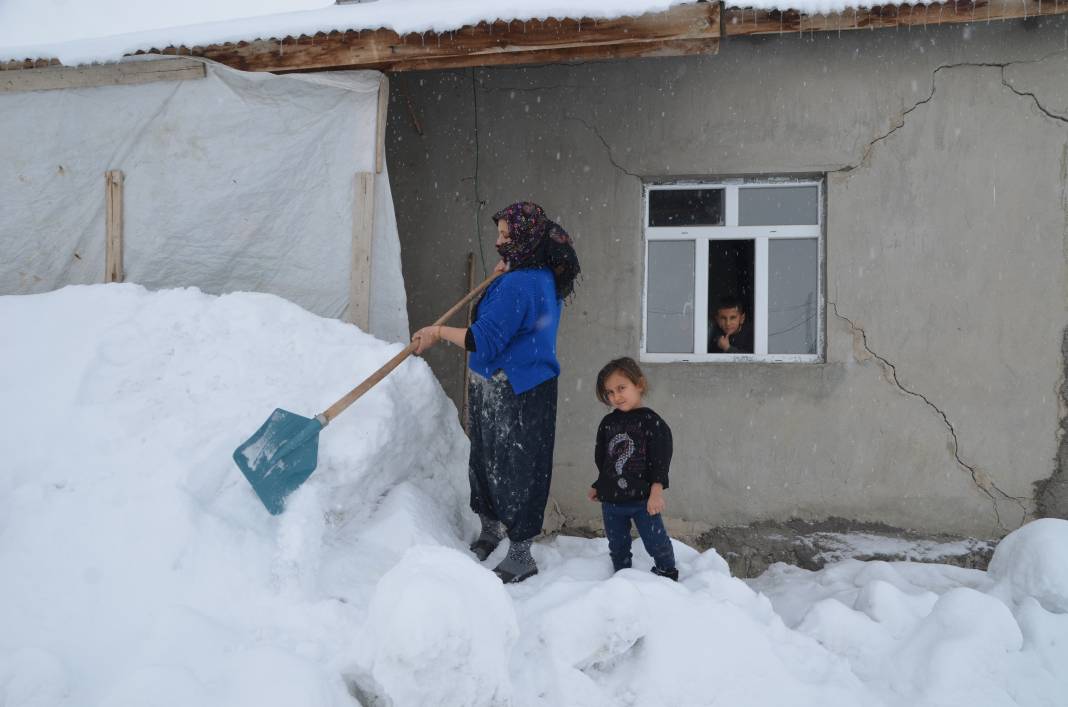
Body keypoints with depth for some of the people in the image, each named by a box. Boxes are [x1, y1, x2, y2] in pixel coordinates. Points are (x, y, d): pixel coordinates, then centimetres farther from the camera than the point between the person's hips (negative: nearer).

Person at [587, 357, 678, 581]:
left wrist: (656, 490, -18)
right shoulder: (607, 423, 6)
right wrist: (598, 486, 21)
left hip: (643, 498, -5)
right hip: (611, 500, 5)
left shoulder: (651, 421, -8)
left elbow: (661, 459, -11)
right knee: (617, 548, 13)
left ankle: (668, 574, 21)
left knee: (656, 544, -1)